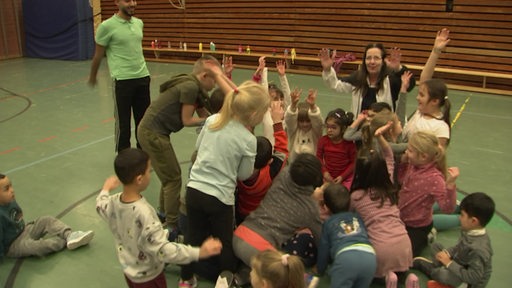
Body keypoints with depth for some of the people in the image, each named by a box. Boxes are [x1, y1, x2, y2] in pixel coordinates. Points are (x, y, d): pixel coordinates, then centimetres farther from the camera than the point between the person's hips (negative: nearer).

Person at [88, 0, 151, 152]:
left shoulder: (139, 23, 8)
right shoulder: (107, 26, -10)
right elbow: (98, 55, 1)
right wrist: (92, 76, 12)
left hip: (143, 77, 6)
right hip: (122, 80, -5)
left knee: (143, 117, 13)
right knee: (123, 120, 5)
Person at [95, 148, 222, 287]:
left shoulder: (113, 202, -14)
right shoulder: (143, 213, -39)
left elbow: (101, 206, 11)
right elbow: (162, 250, -36)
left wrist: (106, 189, 31)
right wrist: (199, 252, -36)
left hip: (128, 269, 7)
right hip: (148, 276, -7)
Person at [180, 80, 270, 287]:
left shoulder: (212, 120, 0)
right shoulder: (248, 140, -14)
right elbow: (244, 175, -3)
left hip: (194, 189, 5)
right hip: (220, 197, -5)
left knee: (193, 236, 21)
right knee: (225, 242, 16)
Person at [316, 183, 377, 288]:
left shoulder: (328, 223, 27)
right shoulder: (358, 217, 35)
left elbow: (324, 249, 30)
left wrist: (320, 270, 48)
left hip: (346, 256, -3)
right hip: (370, 256, 3)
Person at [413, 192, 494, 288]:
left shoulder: (478, 250, -37)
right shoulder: (470, 231, -12)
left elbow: (473, 277, -33)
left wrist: (449, 263, -27)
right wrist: (447, 252, -12)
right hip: (460, 264, 9)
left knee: (442, 274, -32)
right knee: (436, 246, 17)